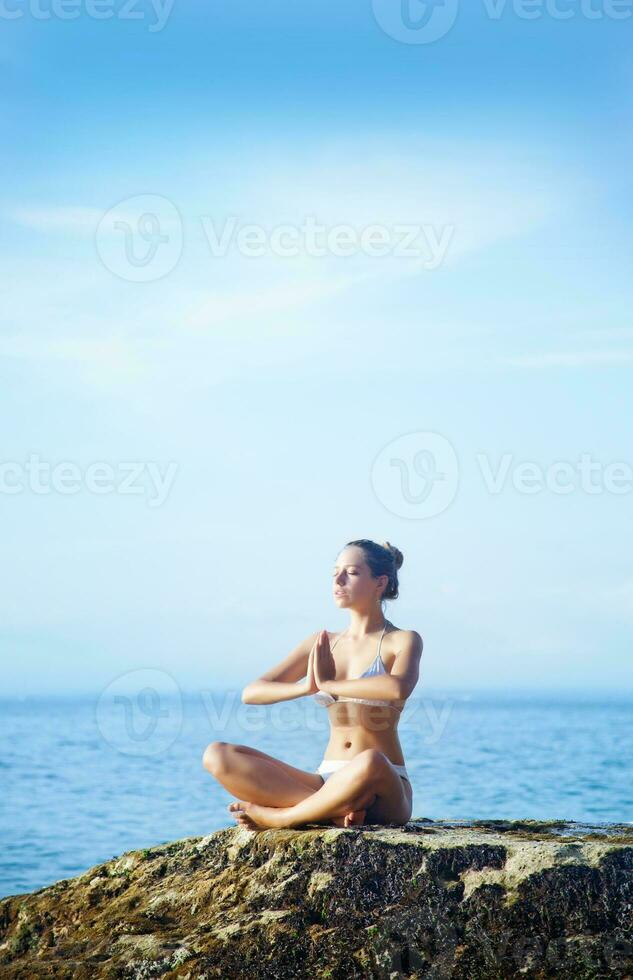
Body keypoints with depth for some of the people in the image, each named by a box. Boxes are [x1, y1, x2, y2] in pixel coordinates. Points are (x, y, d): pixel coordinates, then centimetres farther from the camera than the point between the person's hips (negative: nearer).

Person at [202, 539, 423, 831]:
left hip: (385, 791, -5)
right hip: (327, 781, 5)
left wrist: (328, 684, -12)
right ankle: (334, 811, -26)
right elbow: (251, 692, 7)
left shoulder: (402, 641, 1)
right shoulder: (322, 643, 15)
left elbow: (398, 688, -24)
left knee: (371, 763, -43)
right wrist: (305, 687, -11)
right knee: (217, 755, -13)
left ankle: (277, 816, -20)